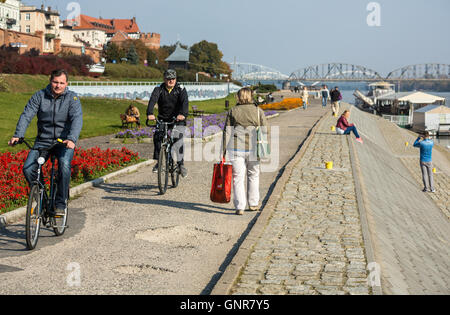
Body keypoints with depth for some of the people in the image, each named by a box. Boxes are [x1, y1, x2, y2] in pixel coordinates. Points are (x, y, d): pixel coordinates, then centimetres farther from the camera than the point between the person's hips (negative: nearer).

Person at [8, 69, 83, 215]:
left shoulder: (72, 98, -5)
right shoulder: (39, 96, 1)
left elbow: (77, 119, -18)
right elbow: (26, 115, -8)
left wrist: (71, 139, -37)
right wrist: (18, 135, -24)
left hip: (64, 142, -2)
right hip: (43, 141, 2)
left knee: (64, 165, -30)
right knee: (28, 168, -17)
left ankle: (60, 204, -17)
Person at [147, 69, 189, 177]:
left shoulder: (181, 89, -7)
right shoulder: (159, 89, -5)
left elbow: (185, 102, -24)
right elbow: (153, 100, -23)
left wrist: (183, 114, -45)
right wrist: (150, 113, -43)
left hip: (178, 120, -1)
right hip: (163, 119, 2)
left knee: (178, 139, -21)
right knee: (157, 137, -20)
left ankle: (181, 163, -12)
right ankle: (158, 162, -8)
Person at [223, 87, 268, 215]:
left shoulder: (232, 111, 2)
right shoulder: (259, 111, 2)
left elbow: (227, 132, 0)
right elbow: (265, 132, 0)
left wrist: (223, 151, 4)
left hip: (236, 149, -1)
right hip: (254, 150, 1)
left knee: (238, 178, 3)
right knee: (253, 176, 17)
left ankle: (240, 207, -2)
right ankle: (253, 203, 25)